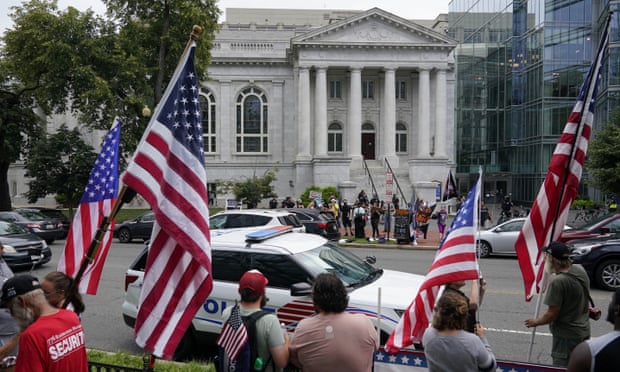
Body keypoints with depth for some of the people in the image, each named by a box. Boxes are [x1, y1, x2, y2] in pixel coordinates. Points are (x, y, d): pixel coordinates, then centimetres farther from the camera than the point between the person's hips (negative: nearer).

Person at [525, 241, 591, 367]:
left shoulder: (558, 282, -28)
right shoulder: (580, 270, -3)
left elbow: (552, 315, -22)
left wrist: (536, 322, -6)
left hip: (566, 336, -9)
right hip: (584, 331, 9)